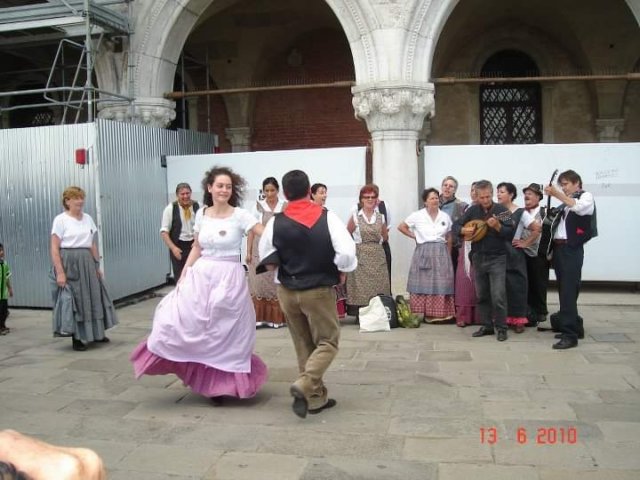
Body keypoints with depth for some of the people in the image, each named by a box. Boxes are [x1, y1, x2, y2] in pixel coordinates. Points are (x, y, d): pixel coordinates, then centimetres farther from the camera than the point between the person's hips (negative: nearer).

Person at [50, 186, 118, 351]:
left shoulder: (88, 218, 10)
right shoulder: (61, 220, -7)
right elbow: (55, 249, -10)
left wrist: (97, 265, 11)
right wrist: (60, 272, -17)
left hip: (87, 263, 6)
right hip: (69, 264, -6)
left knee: (93, 297, 10)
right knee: (73, 299, 1)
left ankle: (96, 333, 24)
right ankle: (77, 339, 11)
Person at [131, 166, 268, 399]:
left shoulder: (240, 215, -8)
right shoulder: (202, 214, 5)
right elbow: (197, 248, 11)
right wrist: (183, 274, 6)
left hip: (229, 278, -3)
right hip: (201, 275, 4)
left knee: (225, 332, 5)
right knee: (183, 320, -5)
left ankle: (221, 382, 24)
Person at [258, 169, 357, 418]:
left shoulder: (276, 222, -6)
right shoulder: (327, 217, -11)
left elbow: (266, 259, 1)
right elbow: (347, 252, -20)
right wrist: (342, 273, -2)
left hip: (287, 291, 3)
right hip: (319, 290, -3)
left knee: (304, 346, 16)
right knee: (327, 342, 9)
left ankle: (317, 397, 23)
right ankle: (304, 386, -12)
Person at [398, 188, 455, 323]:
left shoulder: (445, 217, 7)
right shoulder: (417, 216, -1)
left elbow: (449, 238, 13)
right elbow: (401, 227, 7)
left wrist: (448, 255, 9)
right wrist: (415, 236, 0)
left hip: (441, 253, 2)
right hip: (423, 253, -2)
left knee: (441, 284, 1)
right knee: (423, 284, -3)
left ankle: (441, 314, 7)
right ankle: (421, 314, 1)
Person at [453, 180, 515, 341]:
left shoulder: (501, 210, -6)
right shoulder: (472, 210, 5)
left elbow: (511, 233, -13)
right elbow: (455, 226, 8)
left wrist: (497, 226, -29)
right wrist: (464, 230, -11)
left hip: (497, 258, -4)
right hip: (478, 258, 4)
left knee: (498, 296, -8)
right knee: (481, 295, 10)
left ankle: (501, 328, 3)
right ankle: (486, 326, 21)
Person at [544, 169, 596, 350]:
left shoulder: (586, 196, 2)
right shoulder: (565, 202, 23)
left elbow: (578, 207, -21)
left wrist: (557, 194, -27)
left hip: (572, 249, -7)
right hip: (558, 248, 7)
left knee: (568, 291, -13)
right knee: (564, 291, 10)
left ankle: (570, 335, -13)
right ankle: (575, 327, 21)